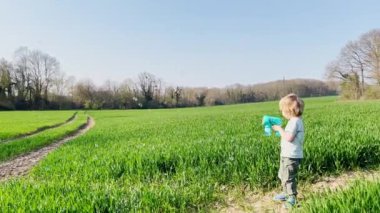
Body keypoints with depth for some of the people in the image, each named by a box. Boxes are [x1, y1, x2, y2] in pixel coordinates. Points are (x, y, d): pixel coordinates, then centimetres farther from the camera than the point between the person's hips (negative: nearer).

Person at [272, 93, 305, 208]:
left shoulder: (295, 121, -20)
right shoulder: (295, 121, 12)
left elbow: (289, 138, -27)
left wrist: (280, 129, -17)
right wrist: (279, 129, 11)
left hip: (291, 156, -11)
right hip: (287, 154, 11)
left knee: (289, 177, -3)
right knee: (283, 175, 22)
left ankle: (292, 198, 8)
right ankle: (286, 193, 37)